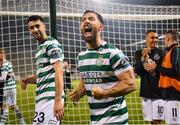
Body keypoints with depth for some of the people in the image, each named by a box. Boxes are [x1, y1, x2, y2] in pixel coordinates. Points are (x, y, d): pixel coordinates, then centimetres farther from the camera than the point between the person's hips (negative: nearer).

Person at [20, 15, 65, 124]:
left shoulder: (51, 44, -7)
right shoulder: (40, 48, 21)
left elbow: (59, 72, -17)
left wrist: (58, 100, -25)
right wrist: (27, 80, 12)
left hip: (50, 98, -9)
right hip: (43, 98, 9)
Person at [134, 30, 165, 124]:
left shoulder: (161, 53, -1)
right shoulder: (139, 53, 6)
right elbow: (137, 71, -3)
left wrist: (155, 70, -18)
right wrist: (143, 58, -16)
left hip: (158, 91, -3)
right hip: (146, 91, 3)